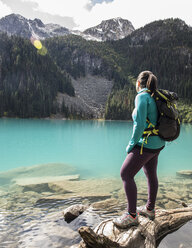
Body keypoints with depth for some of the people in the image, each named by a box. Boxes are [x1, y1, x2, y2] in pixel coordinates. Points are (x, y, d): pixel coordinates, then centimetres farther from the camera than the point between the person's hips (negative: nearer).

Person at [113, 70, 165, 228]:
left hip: (146, 145, -9)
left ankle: (132, 215, 6)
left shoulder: (142, 97, -16)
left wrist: (131, 144, -13)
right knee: (151, 174, 19)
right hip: (157, 144, 9)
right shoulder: (155, 98, 9)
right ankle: (150, 209, 36)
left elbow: (140, 125, -24)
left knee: (126, 174, -2)